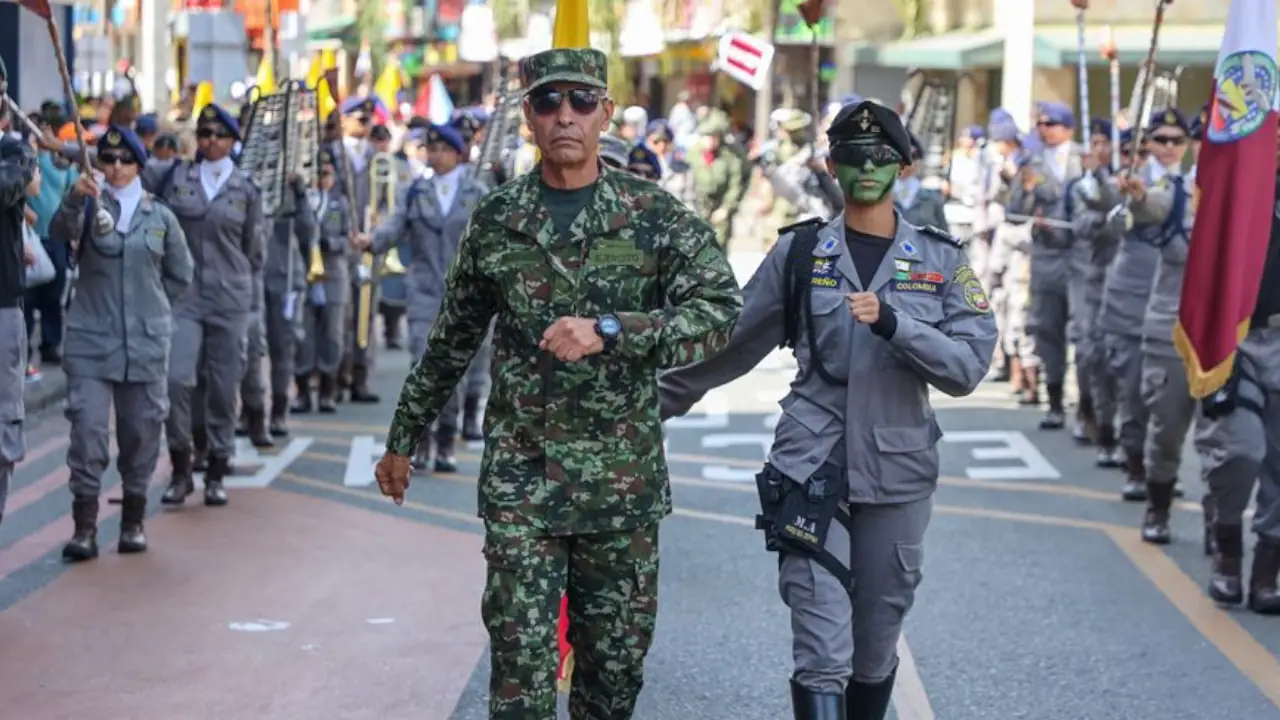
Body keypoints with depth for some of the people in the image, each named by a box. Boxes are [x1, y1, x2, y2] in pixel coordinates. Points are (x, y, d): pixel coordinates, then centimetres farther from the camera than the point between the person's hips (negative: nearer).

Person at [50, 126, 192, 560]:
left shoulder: (160, 216, 6)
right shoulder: (89, 206, 2)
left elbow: (180, 275, 15)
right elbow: (62, 229, -21)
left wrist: (148, 305, 10)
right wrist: (75, 198, -40)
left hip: (146, 342, 2)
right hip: (90, 340, -2)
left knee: (141, 430, 7)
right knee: (87, 428, -9)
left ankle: (133, 522, 20)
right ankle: (84, 527, -5)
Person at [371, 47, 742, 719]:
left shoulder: (655, 216, -1)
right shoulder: (495, 221, 4)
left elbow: (720, 310, -12)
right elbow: (450, 342, 14)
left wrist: (610, 329, -23)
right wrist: (402, 441, 19)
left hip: (625, 481, 0)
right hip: (521, 480, 0)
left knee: (617, 662, 10)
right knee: (522, 662, -4)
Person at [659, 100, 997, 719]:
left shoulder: (941, 260, 4)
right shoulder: (800, 251, 4)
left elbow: (968, 366, -6)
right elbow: (733, 345, 14)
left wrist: (891, 322, -20)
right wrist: (659, 401, 18)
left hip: (897, 474, 1)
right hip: (812, 468, -1)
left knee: (876, 648, 12)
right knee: (823, 651, -9)